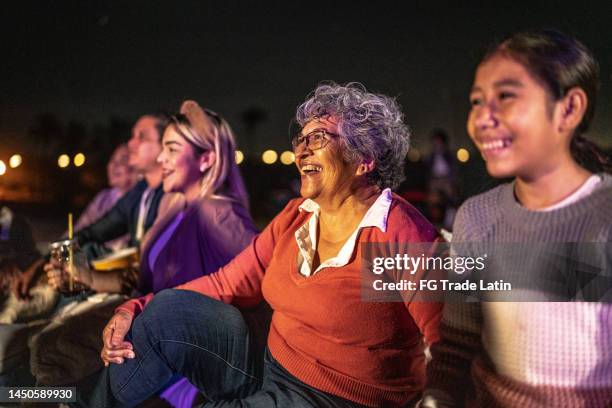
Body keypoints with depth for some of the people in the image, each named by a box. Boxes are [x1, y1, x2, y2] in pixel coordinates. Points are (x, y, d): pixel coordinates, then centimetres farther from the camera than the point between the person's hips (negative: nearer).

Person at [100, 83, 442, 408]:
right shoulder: (296, 217, 4)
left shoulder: (403, 234, -19)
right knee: (165, 313, -7)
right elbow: (225, 285, 3)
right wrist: (137, 310, -6)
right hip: (270, 360, 7)